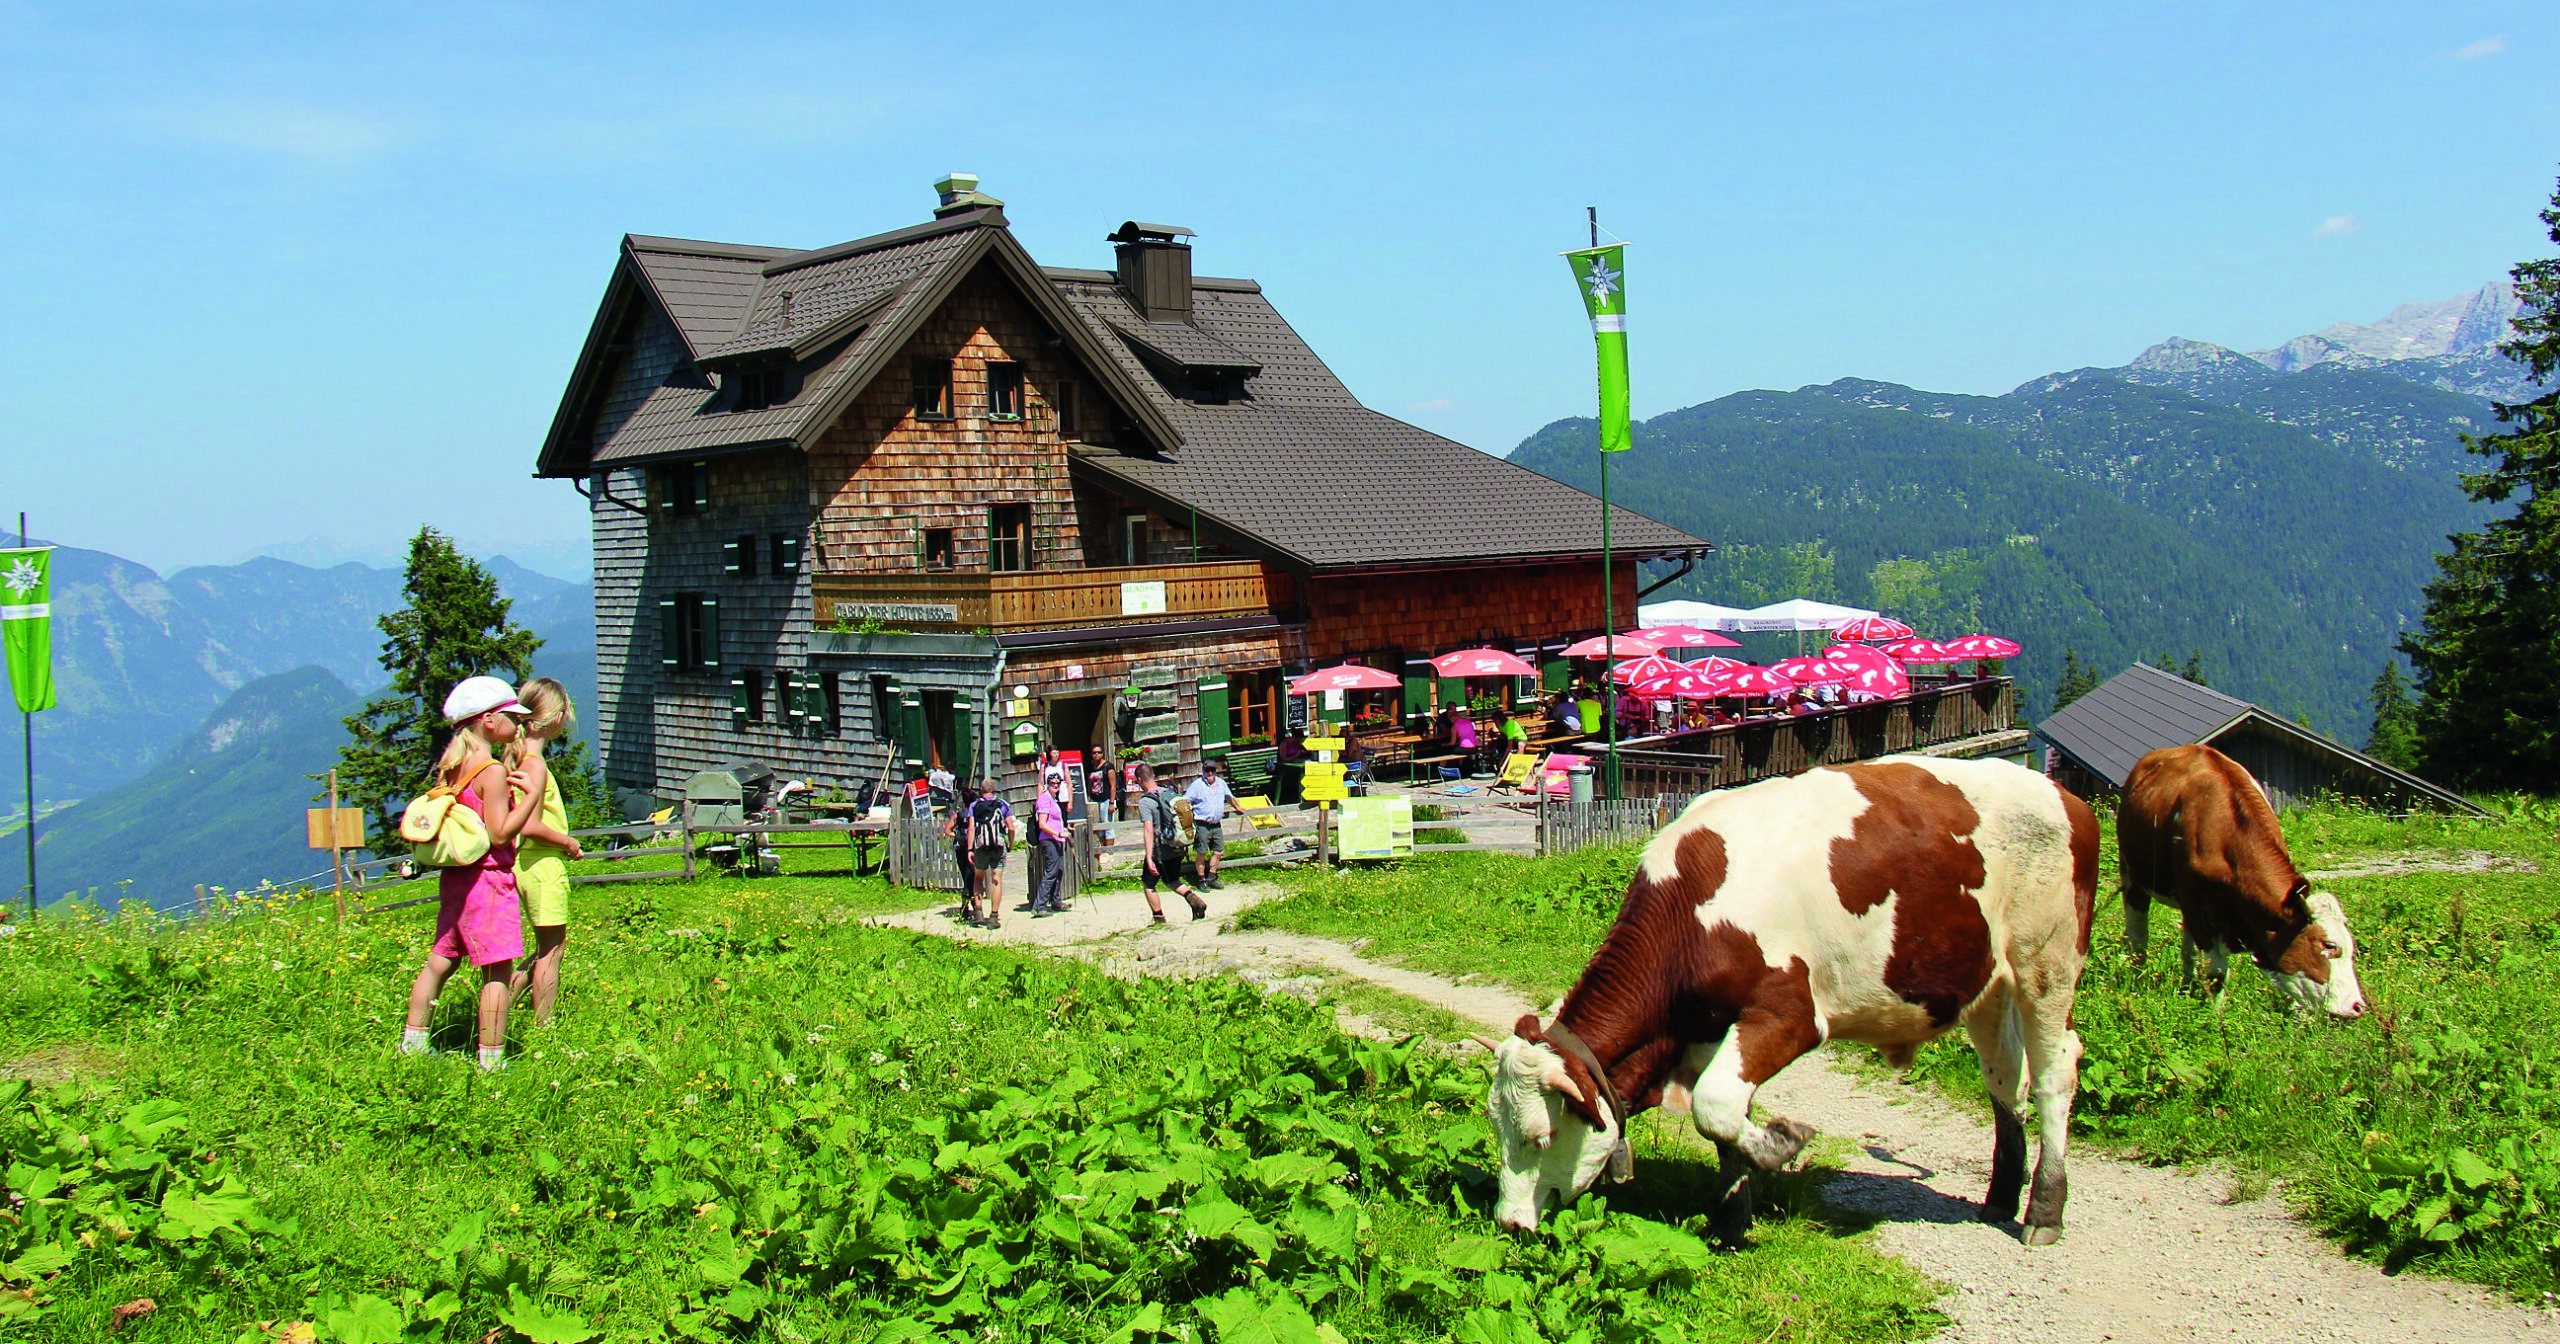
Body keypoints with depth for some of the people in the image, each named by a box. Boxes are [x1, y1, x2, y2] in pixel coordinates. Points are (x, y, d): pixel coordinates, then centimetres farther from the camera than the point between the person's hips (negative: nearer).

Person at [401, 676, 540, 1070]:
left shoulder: (451, 764, 8)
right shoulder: (492, 771, -17)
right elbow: (500, 833, -20)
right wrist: (533, 796, -17)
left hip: (455, 875, 9)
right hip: (489, 877, -9)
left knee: (440, 958, 18)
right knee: (498, 969, -3)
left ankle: (412, 1038, 27)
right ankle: (491, 1056, -1)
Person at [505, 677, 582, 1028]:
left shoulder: (516, 758, 9)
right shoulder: (535, 765, -18)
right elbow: (532, 826, -24)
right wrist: (569, 843, -11)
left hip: (526, 864, 9)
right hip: (544, 864, -9)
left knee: (548, 948, 18)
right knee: (551, 950, 1)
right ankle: (544, 1029, 8)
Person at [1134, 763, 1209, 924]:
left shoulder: (1145, 801, -18)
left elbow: (1149, 831, -24)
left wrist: (1149, 858, -25)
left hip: (1160, 851, -6)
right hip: (1177, 850, 6)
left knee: (1147, 884, 13)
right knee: (1171, 881, 23)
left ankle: (1159, 919, 14)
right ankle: (1193, 898, 0)